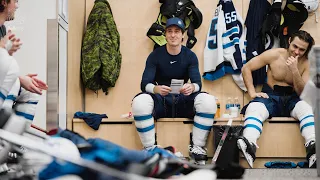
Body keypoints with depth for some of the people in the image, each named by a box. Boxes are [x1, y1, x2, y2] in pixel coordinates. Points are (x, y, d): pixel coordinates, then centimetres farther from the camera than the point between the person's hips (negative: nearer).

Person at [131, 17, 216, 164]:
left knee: (208, 101, -29)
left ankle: (197, 149, -17)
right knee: (139, 102, -34)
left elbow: (198, 83, -8)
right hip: (161, 102, -1)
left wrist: (192, 87, -35)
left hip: (184, 102, 1)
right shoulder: (155, 55, -1)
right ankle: (150, 151, -21)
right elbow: (144, 83, -11)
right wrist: (156, 89, -36)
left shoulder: (190, 56, 3)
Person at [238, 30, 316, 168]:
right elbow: (246, 68, 2)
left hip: (293, 99, 1)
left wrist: (294, 70, -19)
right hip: (271, 97, -1)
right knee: (254, 108, -36)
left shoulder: (307, 64, 2)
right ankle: (249, 145, -62)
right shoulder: (274, 54, -2)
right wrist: (252, 92, -7)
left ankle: (313, 147, -57)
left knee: (308, 108, -34)